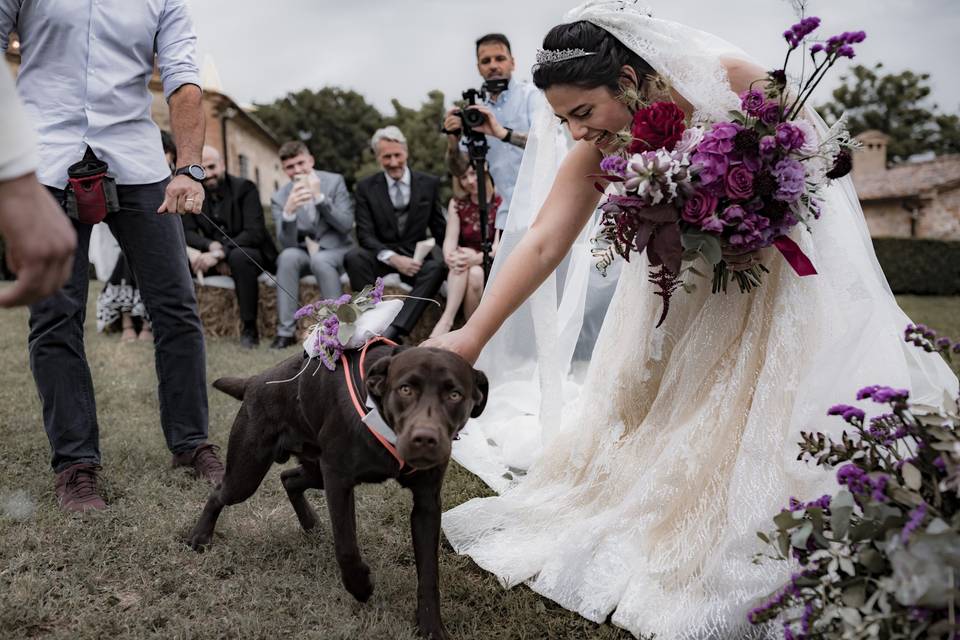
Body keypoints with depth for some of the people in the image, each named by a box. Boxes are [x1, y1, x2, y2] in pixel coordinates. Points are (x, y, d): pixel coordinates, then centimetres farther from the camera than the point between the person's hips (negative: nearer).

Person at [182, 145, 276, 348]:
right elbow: (186, 232, -2)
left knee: (239, 256, -39)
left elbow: (254, 233, -20)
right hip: (213, 256, 4)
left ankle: (249, 329, -28)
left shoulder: (245, 188, -10)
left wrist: (220, 253, -33)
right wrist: (212, 246, -24)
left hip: (250, 252, -4)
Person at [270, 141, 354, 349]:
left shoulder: (334, 181, -3)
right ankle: (286, 331, -27)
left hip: (334, 250, -2)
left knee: (319, 259, -35)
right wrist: (289, 211, -30)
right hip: (303, 251, 2)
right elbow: (287, 243, -12)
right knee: (288, 256, -32)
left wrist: (319, 197, -23)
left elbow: (346, 225, -12)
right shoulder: (280, 198, -2)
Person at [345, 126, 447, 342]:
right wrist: (393, 258, -21)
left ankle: (393, 330, -43)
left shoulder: (429, 183, 7)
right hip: (382, 256, 0)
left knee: (437, 267, -34)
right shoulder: (366, 187, 4)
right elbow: (365, 234, -3)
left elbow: (439, 228, 11)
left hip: (417, 256, 0)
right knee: (353, 257, -32)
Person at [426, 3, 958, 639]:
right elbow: (540, 245, -24)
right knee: (656, 395, 5)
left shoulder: (728, 79, -29)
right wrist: (471, 337, -32)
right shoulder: (595, 153, -20)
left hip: (785, 260, -3)